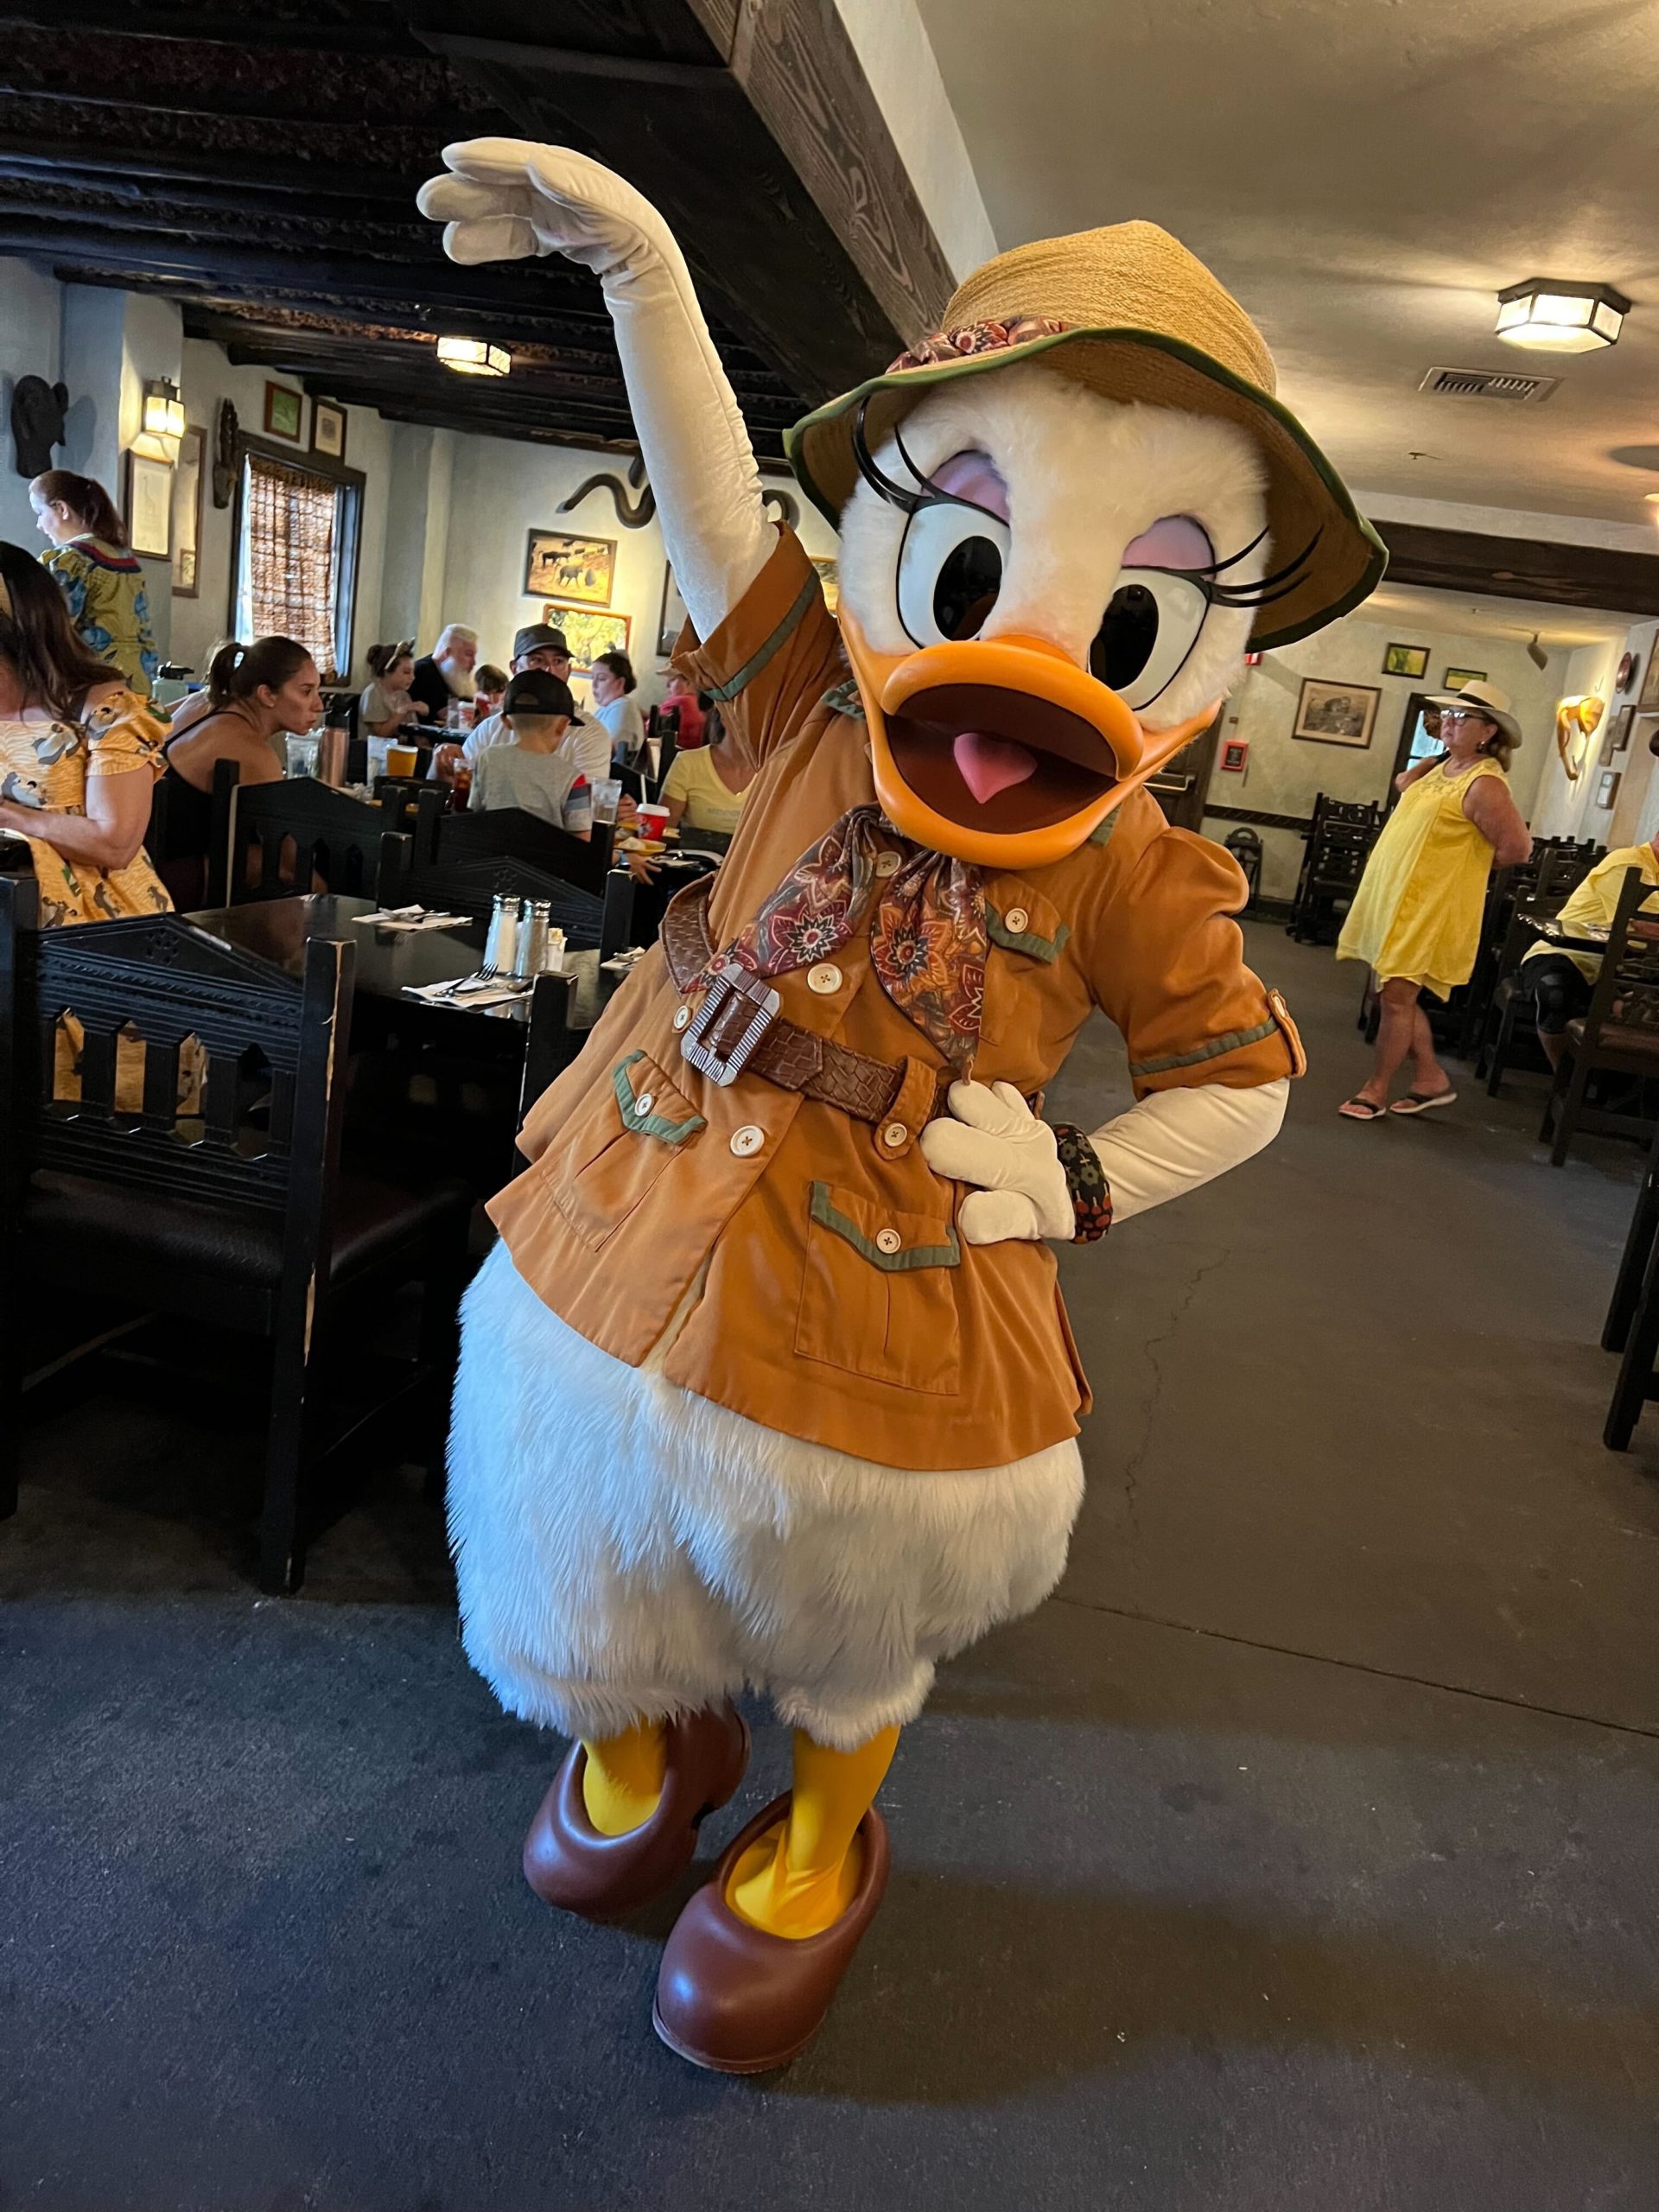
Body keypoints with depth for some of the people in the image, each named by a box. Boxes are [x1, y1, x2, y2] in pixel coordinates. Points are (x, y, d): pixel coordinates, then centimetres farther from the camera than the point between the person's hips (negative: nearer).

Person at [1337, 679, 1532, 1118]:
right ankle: (1432, 1078, 26)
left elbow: (1517, 848, -21)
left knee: (1397, 997, -5)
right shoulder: (1440, 766, 11)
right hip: (1392, 897, 9)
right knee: (1399, 996, 14)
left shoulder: (1484, 784, -15)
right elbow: (1404, 783, 33)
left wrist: (1468, 863, -5)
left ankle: (1376, 1089, 7)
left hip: (1430, 906, -9)